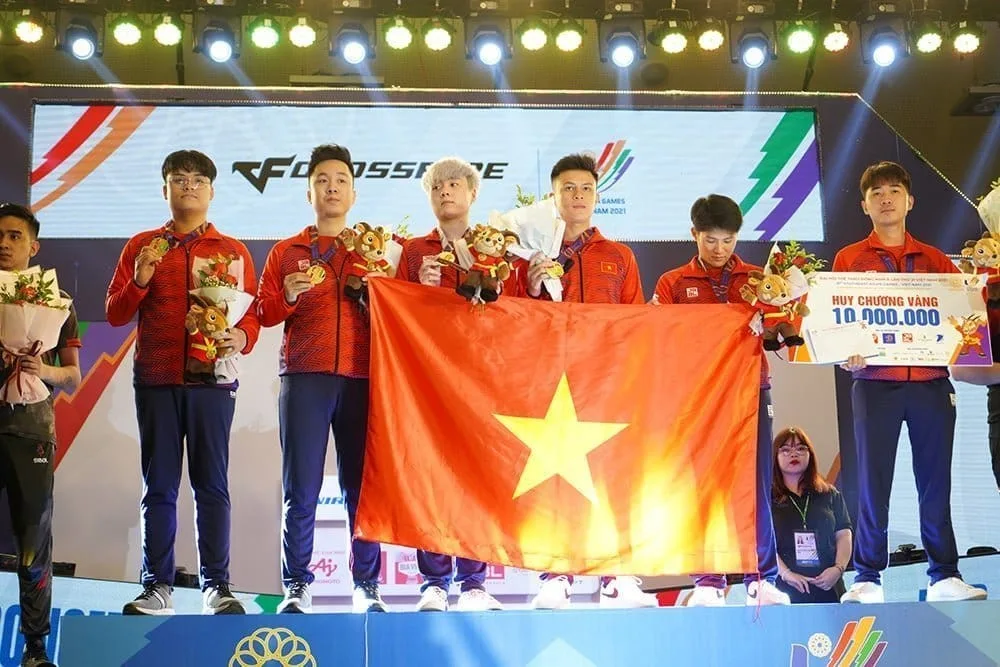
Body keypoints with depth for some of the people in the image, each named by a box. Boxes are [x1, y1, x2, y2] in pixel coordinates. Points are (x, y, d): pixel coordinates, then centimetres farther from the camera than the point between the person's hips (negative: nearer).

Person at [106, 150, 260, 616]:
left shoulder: (233, 251, 13)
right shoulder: (142, 246, 14)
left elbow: (252, 315, 8)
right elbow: (115, 314, 11)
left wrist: (241, 337, -14)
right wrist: (139, 280, -7)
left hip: (212, 379, -1)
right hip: (155, 379, 1)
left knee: (212, 484, -3)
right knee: (159, 485, 2)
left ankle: (216, 586, 0)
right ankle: (157, 586, 6)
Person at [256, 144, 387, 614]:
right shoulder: (285, 252, 17)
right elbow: (263, 313, 10)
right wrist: (288, 297, -8)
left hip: (361, 377, 0)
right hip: (305, 377, 0)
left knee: (362, 486, -3)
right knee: (301, 489, -3)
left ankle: (367, 588, 2)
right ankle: (297, 588, 3)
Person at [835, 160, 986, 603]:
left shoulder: (935, 260, 15)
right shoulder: (849, 260, 9)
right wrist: (847, 354, -16)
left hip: (931, 381, 2)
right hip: (875, 382, -2)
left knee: (935, 478, 3)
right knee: (872, 479, -1)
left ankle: (945, 576, 10)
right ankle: (867, 578, 4)